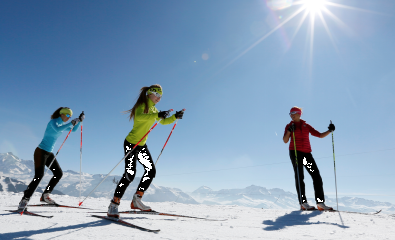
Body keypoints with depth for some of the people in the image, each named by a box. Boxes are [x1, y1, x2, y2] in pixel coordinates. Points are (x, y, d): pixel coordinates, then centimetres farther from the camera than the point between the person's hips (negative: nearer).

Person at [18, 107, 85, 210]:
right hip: (41, 152, -9)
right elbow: (58, 129, -37)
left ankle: (45, 196, 16)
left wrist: (79, 120, 6)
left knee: (59, 173, 7)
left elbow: (74, 129, 21)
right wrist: (71, 123, -33)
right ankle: (24, 200, -7)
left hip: (49, 153, 9)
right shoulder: (53, 122, -14)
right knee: (39, 176, -16)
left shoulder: (62, 124, 9)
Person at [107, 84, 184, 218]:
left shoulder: (153, 108, 13)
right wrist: (157, 115, -43)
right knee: (130, 174, -14)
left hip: (142, 145, 9)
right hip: (131, 143, -9)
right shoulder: (142, 105, -13)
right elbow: (138, 117, -36)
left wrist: (175, 117, 10)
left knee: (151, 170, 1)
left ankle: (136, 200, 11)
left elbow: (163, 121, 24)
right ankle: (114, 205, -2)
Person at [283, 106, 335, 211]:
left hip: (307, 153, 4)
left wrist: (330, 131, 0)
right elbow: (285, 141, -3)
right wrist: (289, 131, -18)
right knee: (299, 176, -8)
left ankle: (320, 203, 1)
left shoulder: (306, 126, 15)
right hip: (295, 152, -3)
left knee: (317, 177, -3)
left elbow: (320, 135, 15)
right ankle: (303, 203, -9)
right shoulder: (289, 126, 8)